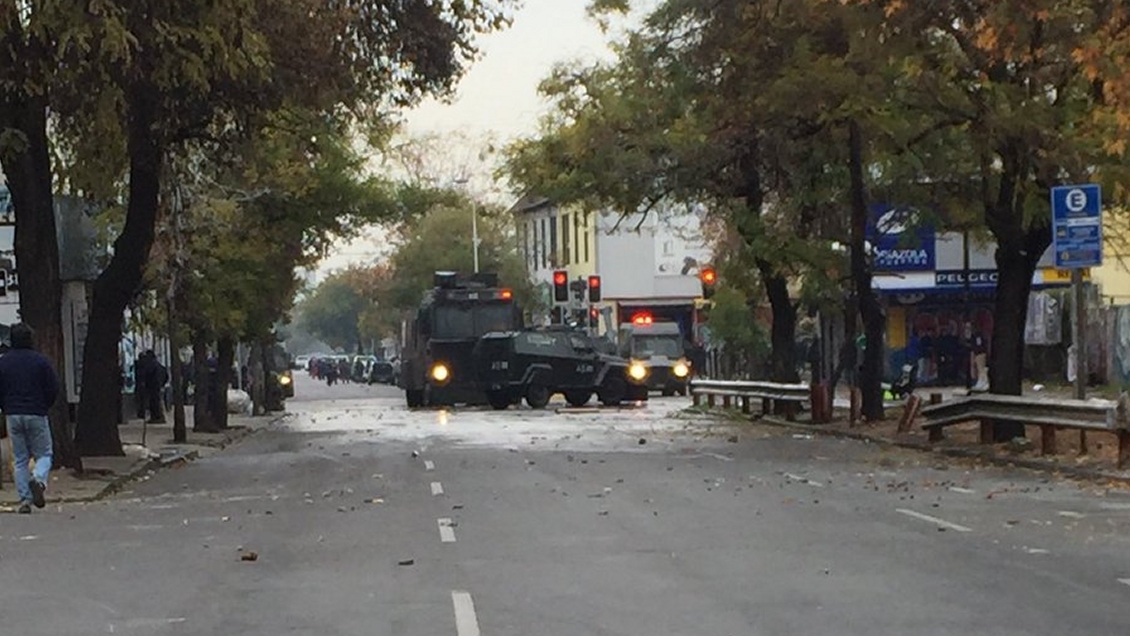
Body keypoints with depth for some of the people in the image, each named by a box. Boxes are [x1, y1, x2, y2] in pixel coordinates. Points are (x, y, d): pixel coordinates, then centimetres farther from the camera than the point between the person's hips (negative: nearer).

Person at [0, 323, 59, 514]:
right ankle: (39, 479, -23)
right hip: (36, 415, -3)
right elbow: (53, 389, -5)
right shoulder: (40, 361, -5)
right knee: (44, 454, 7)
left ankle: (24, 499, 3)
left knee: (20, 459, 9)